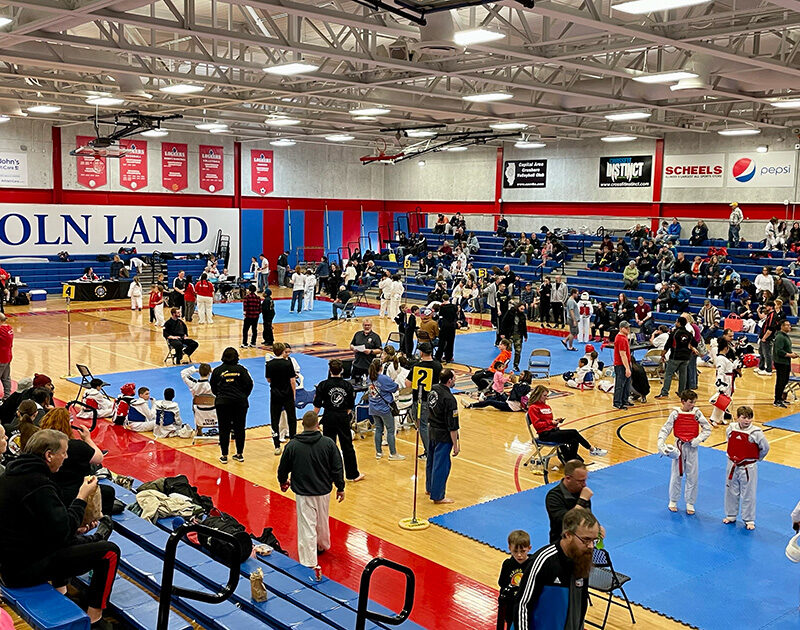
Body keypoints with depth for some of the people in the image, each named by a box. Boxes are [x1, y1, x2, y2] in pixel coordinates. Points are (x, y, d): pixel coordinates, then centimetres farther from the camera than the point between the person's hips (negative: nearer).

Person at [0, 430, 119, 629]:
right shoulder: (38, 485, -23)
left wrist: (73, 528, 12)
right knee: (110, 553, -6)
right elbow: (62, 531, -23)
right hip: (25, 570, -10)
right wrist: (82, 498, -12)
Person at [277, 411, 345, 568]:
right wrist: (340, 488, 9)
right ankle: (323, 545, 47)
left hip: (303, 493, -2)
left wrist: (283, 482, 23)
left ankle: (309, 564, 0)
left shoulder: (292, 445, -10)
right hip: (324, 492, 2)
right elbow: (337, 468, -4)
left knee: (307, 527, 1)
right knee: (322, 521, 24)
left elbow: (283, 469, 2)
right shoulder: (328, 443, -9)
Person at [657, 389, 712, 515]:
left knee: (692, 476, 5)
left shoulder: (697, 413, -4)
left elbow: (707, 429, 1)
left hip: (692, 447, 1)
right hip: (679, 446, -1)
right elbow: (665, 429, -6)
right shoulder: (675, 413, -7)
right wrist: (661, 443, -18)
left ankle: (690, 503, 20)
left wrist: (699, 439, -14)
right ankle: (673, 501, 25)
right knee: (676, 475, 8)